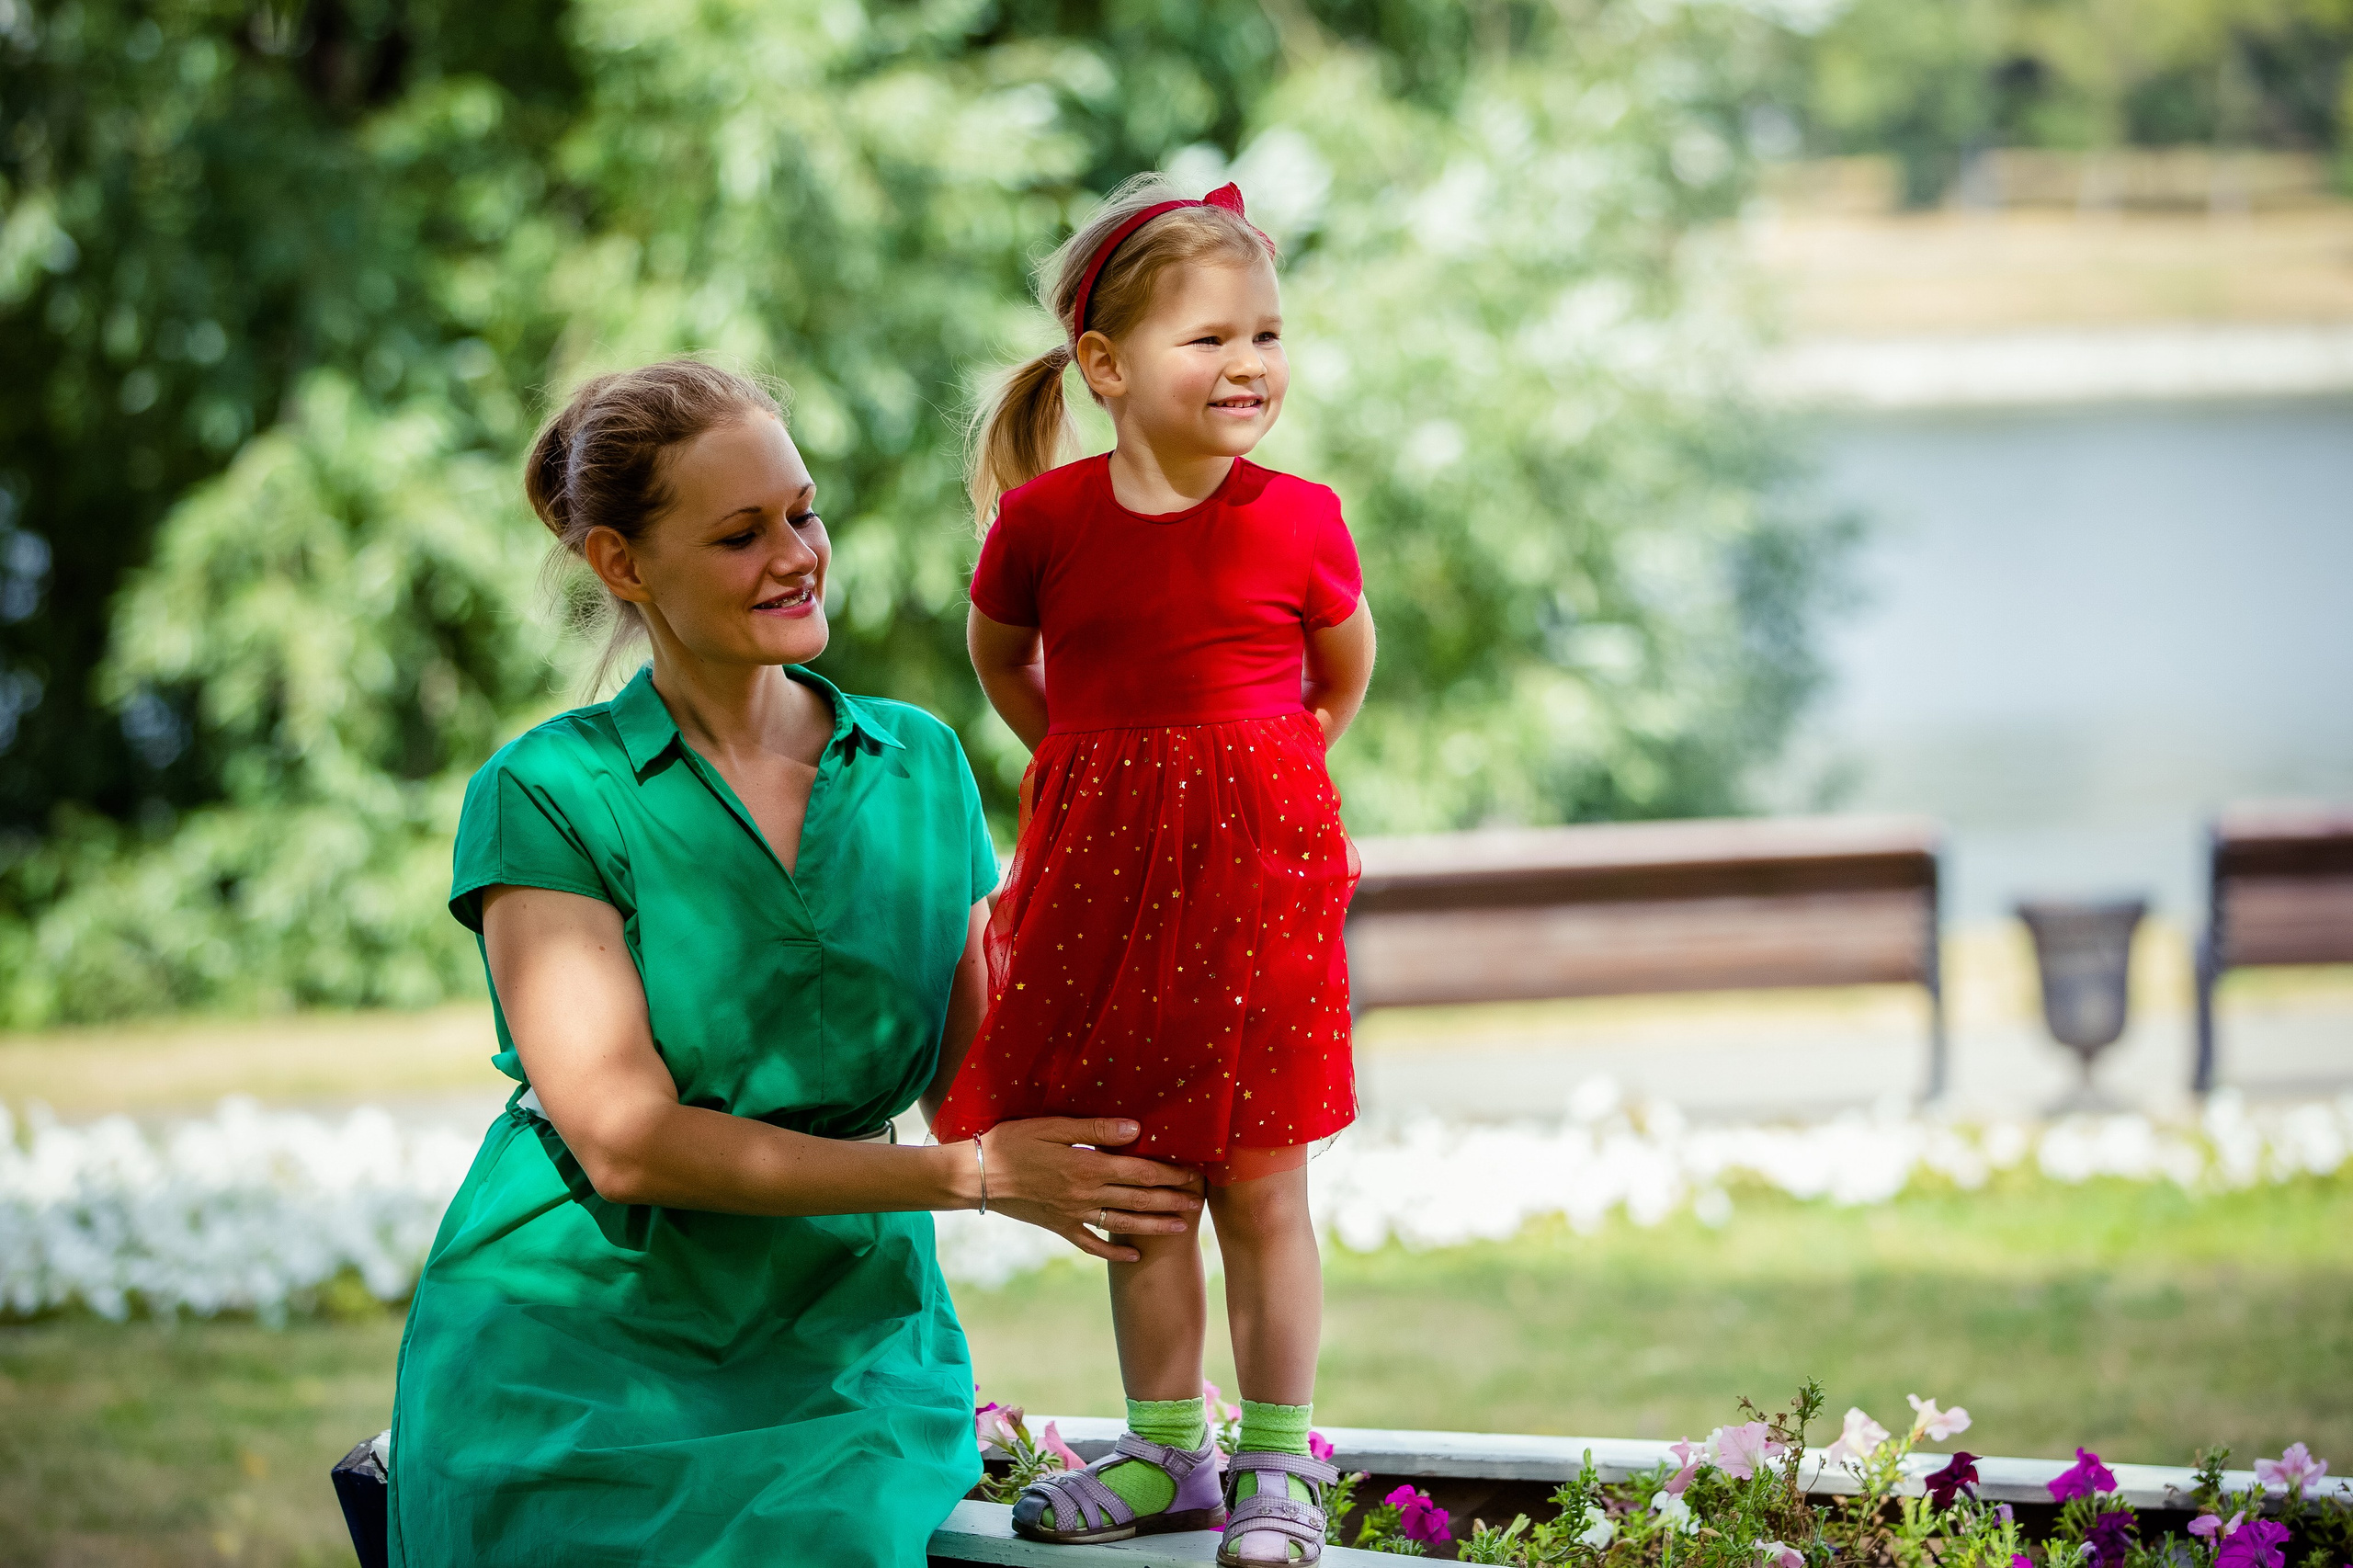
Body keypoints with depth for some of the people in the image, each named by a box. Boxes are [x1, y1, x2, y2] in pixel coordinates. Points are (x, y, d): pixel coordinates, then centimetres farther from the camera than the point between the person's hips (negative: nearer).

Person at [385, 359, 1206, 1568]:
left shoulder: (920, 764, 9)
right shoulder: (543, 798, -5)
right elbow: (625, 1139, -13)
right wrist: (976, 1177, -15)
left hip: (841, 1360, 3)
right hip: (579, 1360, -3)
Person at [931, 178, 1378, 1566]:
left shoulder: (1297, 522, -7)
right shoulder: (1043, 520, -5)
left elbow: (1343, 673, 12)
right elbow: (1002, 657, 15)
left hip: (1253, 869, -2)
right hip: (1100, 872, 2)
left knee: (1259, 1184, 3)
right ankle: (1167, 1454, 22)